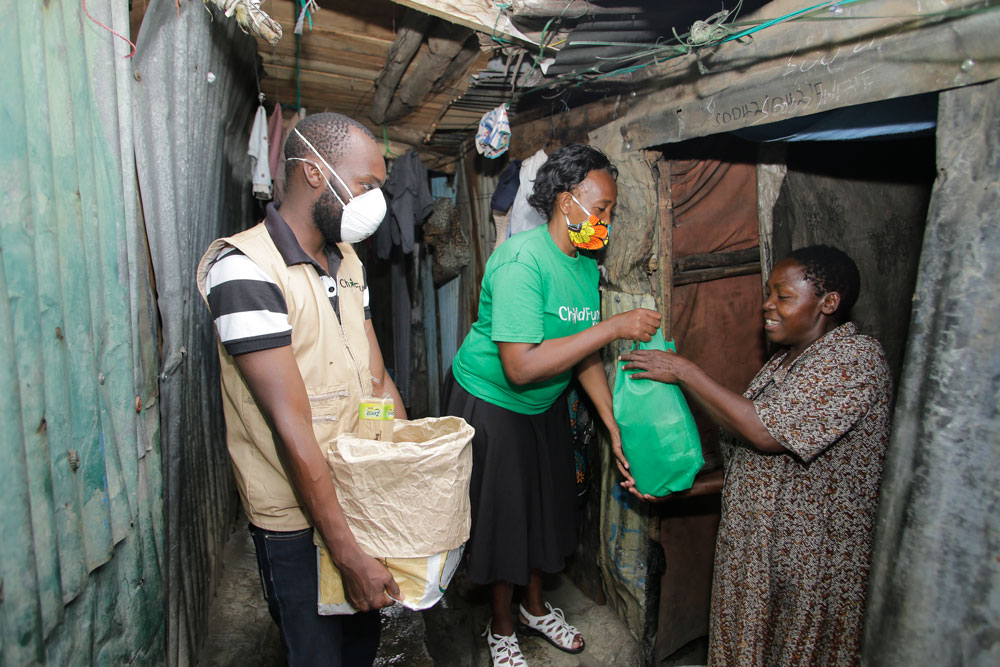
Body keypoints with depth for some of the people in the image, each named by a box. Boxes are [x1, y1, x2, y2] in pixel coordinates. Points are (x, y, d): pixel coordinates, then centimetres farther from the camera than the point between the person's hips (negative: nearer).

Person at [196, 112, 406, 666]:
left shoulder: (346, 261, 5)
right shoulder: (245, 268, -22)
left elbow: (376, 378, 6)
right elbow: (291, 428, -25)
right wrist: (349, 556, -22)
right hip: (296, 519, -7)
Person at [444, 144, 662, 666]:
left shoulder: (586, 266, -3)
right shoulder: (522, 260, -29)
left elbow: (585, 353, 2)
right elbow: (520, 366, -36)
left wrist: (614, 428, -4)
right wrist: (614, 326, -34)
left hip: (544, 405, 8)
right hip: (490, 402, -7)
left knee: (546, 505, 19)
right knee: (502, 513, 8)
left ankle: (535, 607, 45)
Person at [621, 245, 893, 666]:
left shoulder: (857, 357, -17)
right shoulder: (786, 361, 10)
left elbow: (767, 433, -27)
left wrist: (685, 373, -22)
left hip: (813, 564, -8)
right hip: (752, 548, 8)